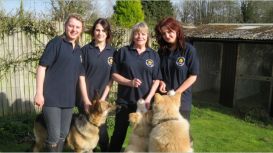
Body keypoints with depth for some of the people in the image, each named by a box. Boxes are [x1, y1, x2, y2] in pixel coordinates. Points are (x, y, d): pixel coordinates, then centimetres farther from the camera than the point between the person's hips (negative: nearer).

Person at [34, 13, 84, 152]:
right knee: (54, 135, -4)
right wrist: (39, 93, -16)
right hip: (52, 97, -6)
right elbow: (42, 67, -10)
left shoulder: (79, 50, 13)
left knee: (64, 134, 15)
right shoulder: (56, 43, -6)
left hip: (68, 99, 6)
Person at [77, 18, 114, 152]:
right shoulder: (85, 50, -2)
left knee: (101, 129, 6)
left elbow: (112, 77, 3)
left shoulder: (112, 52, 2)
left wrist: (103, 98, -4)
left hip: (102, 98, 1)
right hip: (86, 98, -1)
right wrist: (86, 100, -10)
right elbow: (81, 76, -4)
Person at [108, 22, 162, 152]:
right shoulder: (123, 52, 0)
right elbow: (114, 74, -1)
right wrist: (130, 82, -17)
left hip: (145, 102, 1)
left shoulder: (154, 55, 4)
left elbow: (156, 80, 2)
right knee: (119, 133, 10)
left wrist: (148, 98, -10)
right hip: (124, 101, -1)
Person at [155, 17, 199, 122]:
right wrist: (161, 82, -6)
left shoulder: (189, 50, -8)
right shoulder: (161, 51, 6)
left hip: (181, 99, -3)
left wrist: (176, 93, -14)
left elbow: (193, 76, -8)